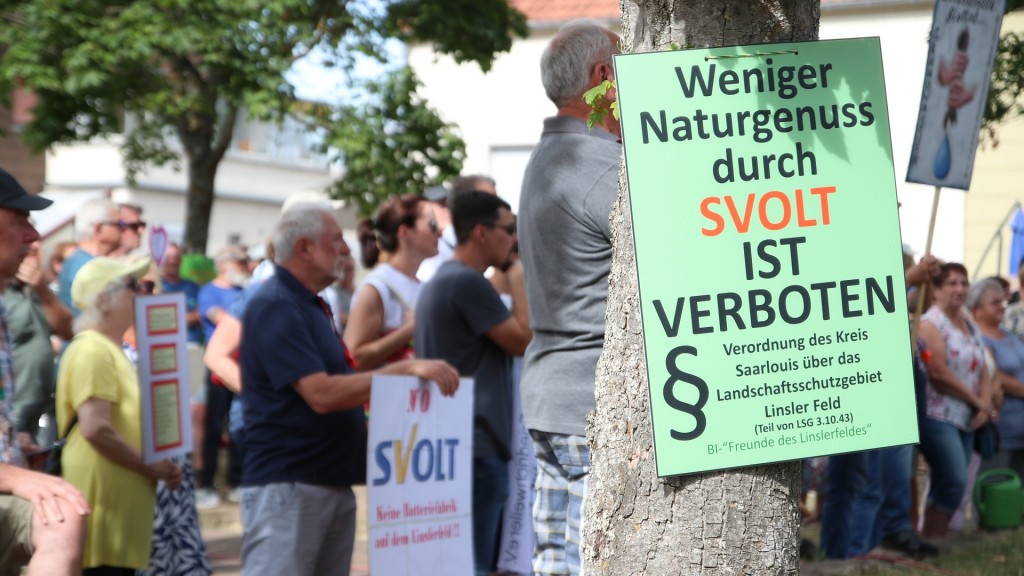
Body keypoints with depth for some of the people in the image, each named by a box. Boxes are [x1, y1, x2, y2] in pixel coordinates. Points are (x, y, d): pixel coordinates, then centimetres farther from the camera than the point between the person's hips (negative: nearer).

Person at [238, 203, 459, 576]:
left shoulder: (311, 305, 18)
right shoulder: (274, 307, -14)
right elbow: (321, 394, -23)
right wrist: (406, 369, -24)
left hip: (334, 483, 10)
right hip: (286, 485, -10)